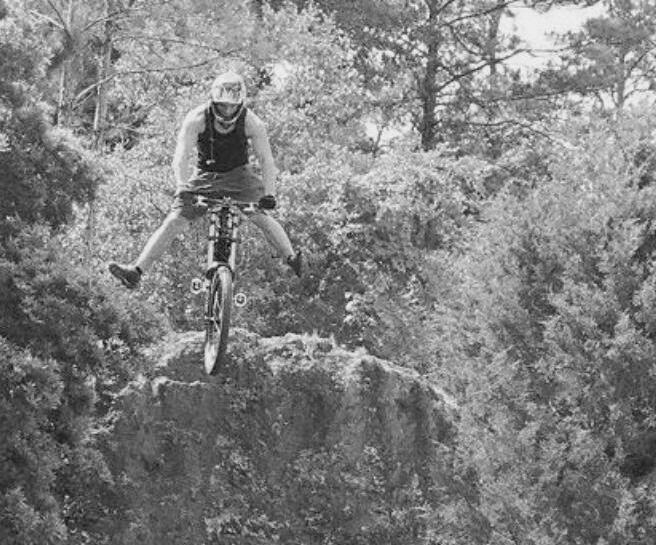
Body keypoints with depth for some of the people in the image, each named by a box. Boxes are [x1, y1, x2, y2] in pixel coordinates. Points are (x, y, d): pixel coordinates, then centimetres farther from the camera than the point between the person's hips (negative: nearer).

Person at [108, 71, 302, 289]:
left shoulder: (252, 123, -21)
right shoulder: (197, 119, -23)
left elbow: (266, 160, -20)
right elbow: (181, 157, -29)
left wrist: (269, 193, -34)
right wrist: (181, 188, -45)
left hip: (238, 175, 0)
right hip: (205, 176, 0)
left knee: (260, 216, -25)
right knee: (174, 221, -12)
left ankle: (291, 259, -21)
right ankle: (135, 272, -16)